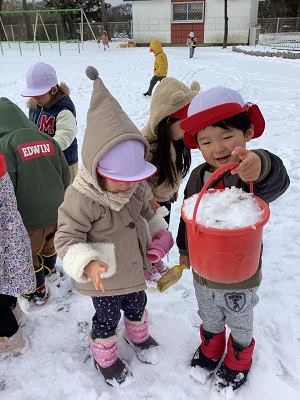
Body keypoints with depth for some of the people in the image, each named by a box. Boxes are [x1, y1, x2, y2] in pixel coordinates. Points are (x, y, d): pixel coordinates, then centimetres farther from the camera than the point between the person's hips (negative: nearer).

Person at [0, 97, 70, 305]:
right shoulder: (47, 139, -1)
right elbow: (66, 174, 6)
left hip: (30, 217, -5)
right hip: (57, 212, 6)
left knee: (30, 255, 18)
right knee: (48, 244, 31)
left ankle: (38, 291, 37)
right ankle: (50, 269, 56)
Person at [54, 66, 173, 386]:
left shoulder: (135, 187, -10)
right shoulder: (81, 199, -32)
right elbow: (67, 239, -27)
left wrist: (159, 231, 0)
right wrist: (89, 264, -42)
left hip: (134, 268, 6)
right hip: (104, 279, -6)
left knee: (136, 304, 28)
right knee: (107, 318, 16)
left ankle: (139, 336, 60)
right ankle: (105, 359, 46)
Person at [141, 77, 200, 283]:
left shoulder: (176, 140, -11)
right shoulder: (146, 144, -36)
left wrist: (174, 187, 13)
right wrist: (149, 198, -25)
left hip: (165, 197, 7)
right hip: (148, 202, -7)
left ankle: (156, 261, 53)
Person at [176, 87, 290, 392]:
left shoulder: (252, 177, -26)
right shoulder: (198, 177, -10)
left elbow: (278, 182, -50)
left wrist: (260, 166, -71)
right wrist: (184, 248, 15)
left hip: (240, 277, -4)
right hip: (203, 272, 4)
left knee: (240, 325, 25)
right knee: (209, 320, 30)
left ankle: (238, 363, 54)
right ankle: (210, 351, 59)